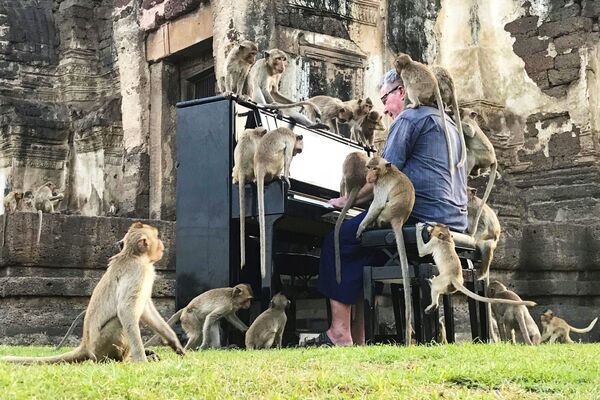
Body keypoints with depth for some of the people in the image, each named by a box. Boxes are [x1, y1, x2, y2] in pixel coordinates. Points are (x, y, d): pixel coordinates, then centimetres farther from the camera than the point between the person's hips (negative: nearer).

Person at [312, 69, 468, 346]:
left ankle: (340, 333, -8)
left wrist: (346, 200, 5)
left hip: (421, 220, -10)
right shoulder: (448, 124, 27)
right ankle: (357, 339, 8)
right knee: (360, 251, 17)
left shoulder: (409, 118, -3)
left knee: (338, 240, -2)